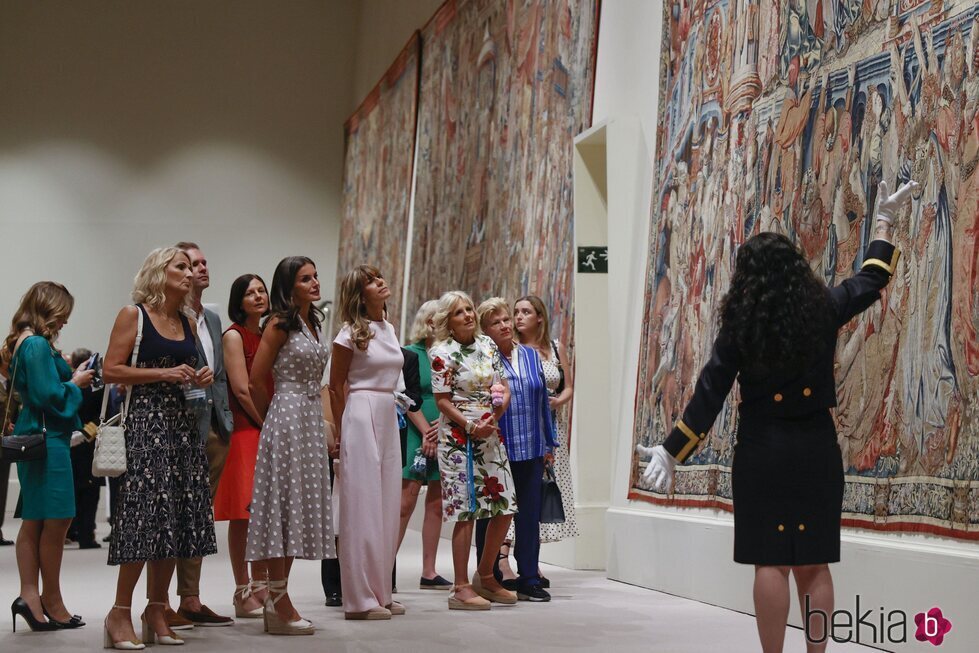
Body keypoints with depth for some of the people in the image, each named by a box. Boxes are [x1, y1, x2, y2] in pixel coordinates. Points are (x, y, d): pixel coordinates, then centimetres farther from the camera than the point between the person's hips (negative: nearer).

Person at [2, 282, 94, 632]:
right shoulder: (38, 345, -16)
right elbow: (48, 395, -22)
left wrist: (70, 376, 12)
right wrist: (75, 383, -5)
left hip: (33, 436, 10)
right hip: (48, 438, -10)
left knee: (34, 520, 12)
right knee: (55, 520, -1)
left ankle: (29, 595, 10)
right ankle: (51, 602, 8)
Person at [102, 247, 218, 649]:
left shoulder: (188, 321, 16)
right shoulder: (133, 315, -2)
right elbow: (110, 371, -9)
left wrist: (201, 377, 6)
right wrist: (163, 374, -15)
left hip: (185, 421, 7)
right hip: (146, 420, -7)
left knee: (177, 516, 5)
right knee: (145, 513, -10)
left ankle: (157, 610, 13)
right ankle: (120, 612, -1)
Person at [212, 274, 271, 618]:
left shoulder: (267, 336, 17)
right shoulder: (233, 335, -4)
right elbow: (242, 390, -12)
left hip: (269, 432, 7)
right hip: (244, 431, -7)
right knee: (242, 516, -4)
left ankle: (261, 587, 18)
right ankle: (243, 593, 2)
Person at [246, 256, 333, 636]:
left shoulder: (311, 323, 16)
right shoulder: (280, 323, -8)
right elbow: (256, 380, -9)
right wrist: (270, 418, 3)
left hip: (311, 419, 8)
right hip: (287, 416, -8)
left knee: (301, 503, 7)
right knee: (284, 504, -7)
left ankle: (278, 601, 13)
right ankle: (280, 606, -4)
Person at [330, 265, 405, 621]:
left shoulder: (388, 329, 14)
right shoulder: (351, 333, -6)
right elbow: (336, 387, -3)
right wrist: (342, 432, -1)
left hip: (388, 418, 7)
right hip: (361, 416, -7)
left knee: (387, 507, 8)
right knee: (363, 506, -5)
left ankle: (380, 592, 16)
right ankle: (360, 599, 0)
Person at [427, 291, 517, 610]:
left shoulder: (487, 344, 10)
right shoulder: (441, 353, -7)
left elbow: (504, 387, 11)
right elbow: (442, 400, -8)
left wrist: (494, 416, -7)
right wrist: (471, 426, -17)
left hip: (492, 437, 6)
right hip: (459, 439, -6)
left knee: (505, 509, 6)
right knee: (466, 512, -6)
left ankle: (485, 576, 25)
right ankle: (461, 589, 3)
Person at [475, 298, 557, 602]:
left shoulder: (531, 355, 10)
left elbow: (543, 400, 14)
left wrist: (549, 443, 14)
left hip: (531, 450, 4)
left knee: (529, 515, 7)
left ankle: (529, 579, 15)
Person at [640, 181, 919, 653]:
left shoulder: (742, 325, -8)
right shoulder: (823, 310, -1)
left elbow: (709, 394, -9)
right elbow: (870, 282, 18)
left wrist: (671, 452, -5)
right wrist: (885, 223, 30)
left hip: (763, 453, -3)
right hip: (816, 450, 3)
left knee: (771, 562, 1)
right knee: (813, 563, 10)